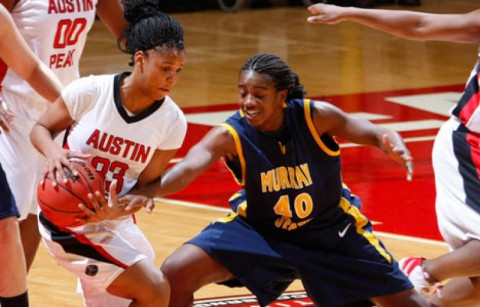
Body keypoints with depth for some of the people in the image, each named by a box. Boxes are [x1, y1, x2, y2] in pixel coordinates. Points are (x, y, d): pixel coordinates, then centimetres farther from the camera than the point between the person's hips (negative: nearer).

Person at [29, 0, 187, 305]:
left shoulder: (172, 122, -11)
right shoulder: (89, 92, -19)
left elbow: (146, 186, -7)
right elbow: (41, 128, -4)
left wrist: (111, 209, -28)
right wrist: (53, 152, -27)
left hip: (114, 224, 6)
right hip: (69, 221, -6)